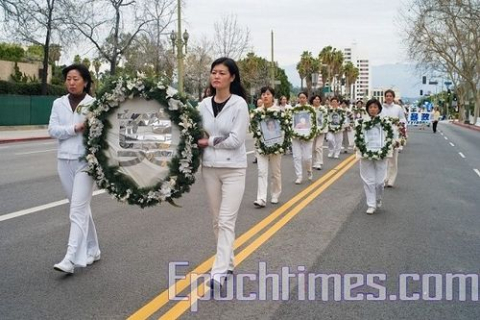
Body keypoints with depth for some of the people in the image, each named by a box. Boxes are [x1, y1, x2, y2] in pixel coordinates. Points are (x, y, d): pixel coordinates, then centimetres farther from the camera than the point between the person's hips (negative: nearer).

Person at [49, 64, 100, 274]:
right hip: (64, 161, 5)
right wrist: (75, 128, -15)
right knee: (81, 208, 14)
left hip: (86, 161, -5)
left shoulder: (94, 104, -4)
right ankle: (92, 250, 26)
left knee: (78, 210, -10)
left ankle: (71, 259, -12)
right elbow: (52, 130, -1)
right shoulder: (58, 103, 8)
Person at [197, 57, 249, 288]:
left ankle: (219, 272, -8)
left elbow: (236, 140, -16)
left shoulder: (239, 104, -10)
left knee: (226, 221, -8)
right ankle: (228, 264, 27)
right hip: (209, 168, 5)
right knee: (217, 220, 13)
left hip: (233, 169, -5)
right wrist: (198, 141, -8)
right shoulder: (204, 104, 4)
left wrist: (209, 142, -10)